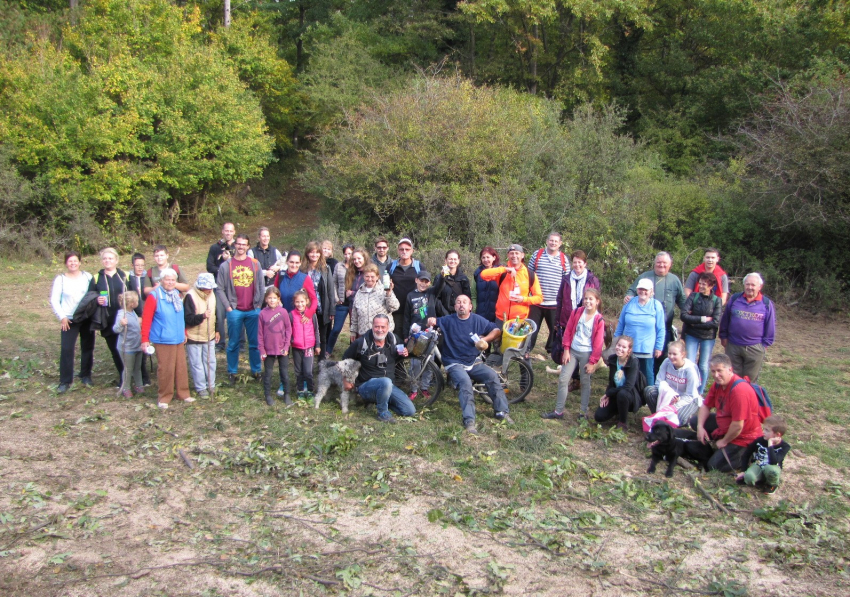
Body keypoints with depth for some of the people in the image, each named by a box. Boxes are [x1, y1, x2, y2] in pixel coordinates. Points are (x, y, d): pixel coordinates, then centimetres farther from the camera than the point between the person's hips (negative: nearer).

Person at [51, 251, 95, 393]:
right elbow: (54, 300, -1)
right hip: (69, 320, -2)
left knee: (87, 347, 8)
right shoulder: (60, 279, -1)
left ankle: (86, 376, 23)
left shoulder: (87, 276, 3)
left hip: (87, 318, 2)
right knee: (66, 349, -8)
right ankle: (65, 381, -2)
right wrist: (62, 317, -9)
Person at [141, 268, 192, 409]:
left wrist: (184, 333, 22)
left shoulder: (177, 295, 8)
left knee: (181, 367, 11)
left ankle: (183, 393, 23)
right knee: (165, 369, 0)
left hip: (179, 339, 6)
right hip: (163, 340, -6)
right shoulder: (154, 297, -11)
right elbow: (146, 319, -12)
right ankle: (164, 397, 13)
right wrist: (145, 340, -14)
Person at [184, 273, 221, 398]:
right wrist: (202, 316, -35)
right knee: (197, 364, 4)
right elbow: (188, 319, -22)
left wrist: (217, 330, 15)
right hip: (194, 337, -6)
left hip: (209, 336, 6)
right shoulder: (190, 296, -20)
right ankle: (200, 387, 15)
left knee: (210, 362, 13)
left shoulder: (211, 294, 1)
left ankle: (211, 385, 27)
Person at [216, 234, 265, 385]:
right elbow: (219, 289, 0)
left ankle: (256, 370, 17)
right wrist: (228, 306, -6)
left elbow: (261, 286, 7)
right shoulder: (225, 266, 1)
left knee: (255, 342, 6)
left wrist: (259, 304, 0)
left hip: (253, 310, 1)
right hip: (234, 311, -1)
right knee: (233, 344, 5)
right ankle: (232, 372, 15)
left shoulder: (255, 264, 5)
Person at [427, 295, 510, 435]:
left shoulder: (477, 320, 6)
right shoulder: (448, 320, 1)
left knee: (492, 376, -22)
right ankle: (469, 420, -36)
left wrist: (485, 339, -8)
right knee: (465, 381, -33)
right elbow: (434, 321, 2)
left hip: (474, 362, 3)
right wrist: (432, 321, -22)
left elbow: (497, 330, 10)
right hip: (455, 364, -3)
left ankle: (501, 412, -12)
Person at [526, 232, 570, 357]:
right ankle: (526, 350, 18)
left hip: (555, 304, 1)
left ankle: (552, 350, 27)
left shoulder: (563, 258, 4)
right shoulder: (537, 254, 2)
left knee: (556, 329, 10)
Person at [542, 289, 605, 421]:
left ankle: (584, 412, 19)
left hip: (586, 354, -3)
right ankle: (558, 411, 8)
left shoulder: (599, 320, -10)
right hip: (572, 352, 3)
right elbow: (568, 331, 4)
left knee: (585, 383, 7)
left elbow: (598, 343, -8)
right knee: (563, 379, 1)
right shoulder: (577, 312, -1)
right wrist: (566, 350, 0)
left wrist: (592, 362, -8)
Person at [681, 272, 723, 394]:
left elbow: (716, 323, -13)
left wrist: (694, 323, -13)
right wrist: (703, 319, -16)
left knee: (704, 367, 7)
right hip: (692, 336, 0)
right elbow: (683, 315, -13)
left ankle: (699, 393, 19)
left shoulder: (717, 300, -5)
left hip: (708, 337, 0)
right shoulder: (693, 296, -3)